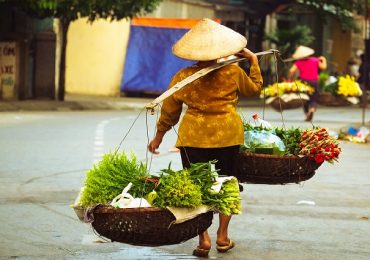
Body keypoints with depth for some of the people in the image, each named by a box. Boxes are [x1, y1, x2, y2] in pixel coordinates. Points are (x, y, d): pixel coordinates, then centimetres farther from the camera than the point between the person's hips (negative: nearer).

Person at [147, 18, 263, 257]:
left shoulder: (182, 77, -3)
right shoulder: (233, 72, -2)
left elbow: (169, 111, 4)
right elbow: (254, 88, 16)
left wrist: (159, 136, 17)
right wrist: (254, 61, 27)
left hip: (194, 137, -1)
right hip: (228, 134, 1)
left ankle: (204, 239, 0)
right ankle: (223, 237, 19)